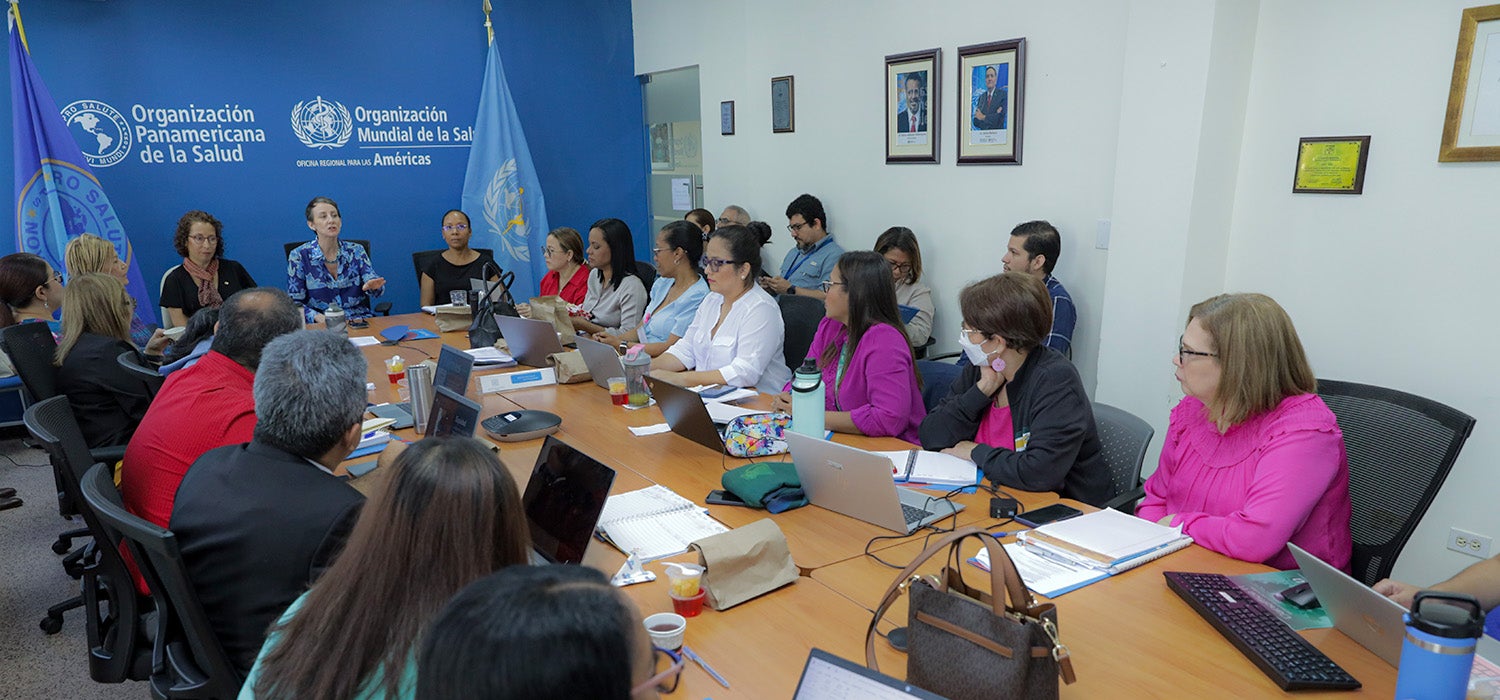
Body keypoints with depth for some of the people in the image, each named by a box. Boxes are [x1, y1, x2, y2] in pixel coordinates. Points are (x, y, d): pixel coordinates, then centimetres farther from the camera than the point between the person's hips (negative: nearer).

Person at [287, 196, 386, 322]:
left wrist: (372, 286, -27)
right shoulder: (299, 256, 2)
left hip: (359, 318, 2)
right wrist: (318, 317, -17)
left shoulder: (356, 251, 9)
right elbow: (294, 302, 2)